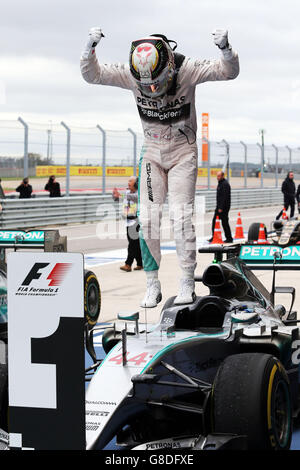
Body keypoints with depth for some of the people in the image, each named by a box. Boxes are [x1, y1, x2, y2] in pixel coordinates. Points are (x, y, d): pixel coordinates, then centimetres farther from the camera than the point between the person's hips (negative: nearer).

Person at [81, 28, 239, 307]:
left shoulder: (186, 70, -20)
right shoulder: (131, 74, -14)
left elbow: (229, 72, -20)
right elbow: (92, 75, -12)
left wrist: (225, 48, -40)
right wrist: (90, 47, -30)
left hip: (183, 154, -2)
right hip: (152, 153, 2)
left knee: (181, 217, -11)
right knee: (147, 218, -6)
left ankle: (187, 285, 2)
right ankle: (152, 286, 3)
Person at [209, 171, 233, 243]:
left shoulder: (225, 184, -17)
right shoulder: (220, 183, 15)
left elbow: (224, 197, -22)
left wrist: (221, 208, -24)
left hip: (224, 207, -10)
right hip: (219, 206, 10)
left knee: (225, 222, -5)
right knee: (214, 221, 9)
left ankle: (229, 238, 2)